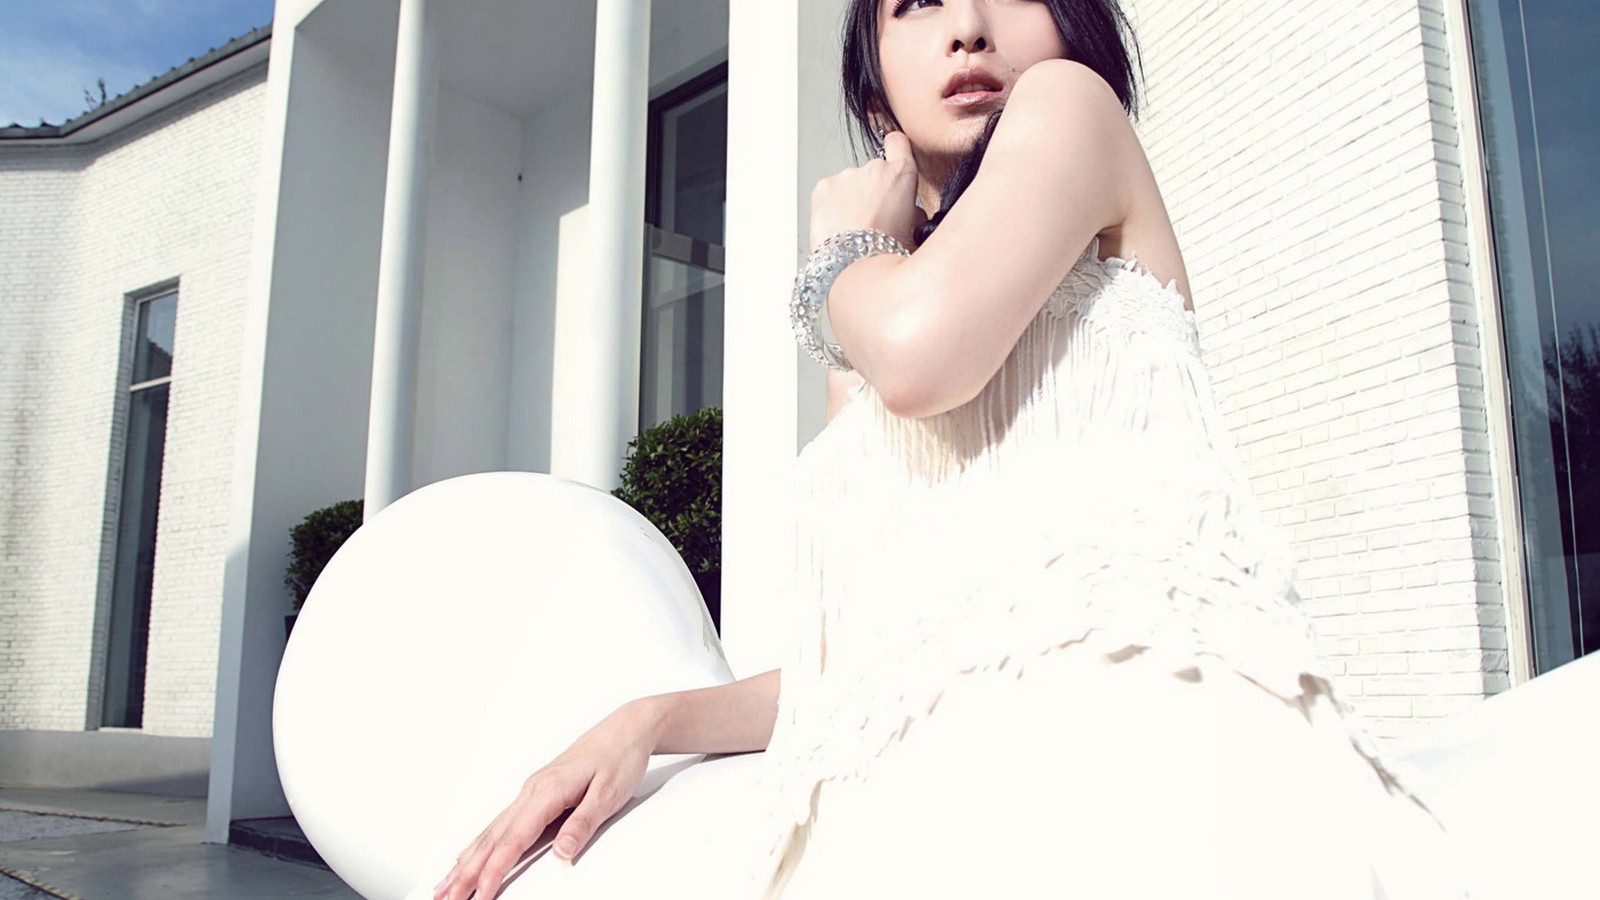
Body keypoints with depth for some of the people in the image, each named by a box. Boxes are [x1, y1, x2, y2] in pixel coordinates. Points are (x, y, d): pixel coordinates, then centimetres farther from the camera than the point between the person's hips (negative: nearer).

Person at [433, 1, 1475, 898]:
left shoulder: (1071, 104, 11)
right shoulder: (856, 368, 28)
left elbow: (923, 349, -10)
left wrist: (847, 246, 12)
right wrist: (649, 722, 10)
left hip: (1130, 720, -5)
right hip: (939, 787, 5)